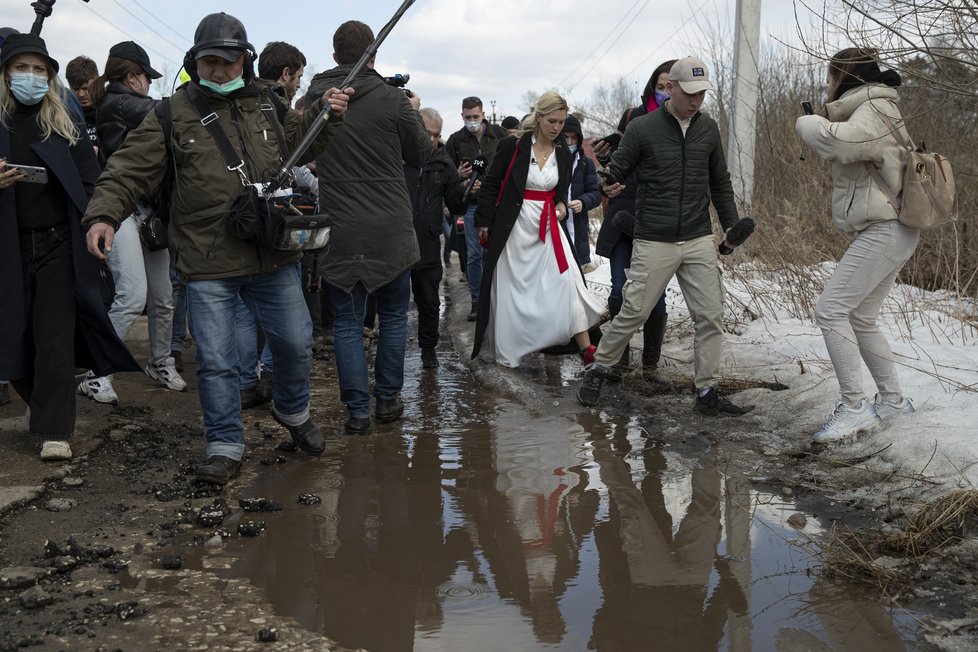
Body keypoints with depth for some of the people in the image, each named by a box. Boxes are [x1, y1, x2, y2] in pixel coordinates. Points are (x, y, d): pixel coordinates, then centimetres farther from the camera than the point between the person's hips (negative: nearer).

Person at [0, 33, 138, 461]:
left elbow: (89, 184, 3)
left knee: (55, 337, -3)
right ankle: (44, 407, 28)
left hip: (58, 242, -1)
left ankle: (53, 430, 1)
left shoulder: (66, 125, 6)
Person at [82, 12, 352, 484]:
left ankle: (292, 411, 41)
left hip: (273, 257, 4)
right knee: (216, 361, 0)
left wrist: (325, 114, 8)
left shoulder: (268, 108, 10)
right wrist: (104, 214, -22)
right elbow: (129, 170, -7)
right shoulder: (172, 115, -3)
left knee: (296, 343, 13)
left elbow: (301, 143, 26)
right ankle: (225, 447, 17)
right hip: (207, 267, -3)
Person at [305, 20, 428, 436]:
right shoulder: (393, 100, -8)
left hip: (339, 230, 1)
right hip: (391, 229, -1)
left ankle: (357, 409, 5)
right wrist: (413, 113, 20)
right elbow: (421, 155, 4)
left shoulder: (314, 98, 0)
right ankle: (388, 399, 19)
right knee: (393, 314, 14)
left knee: (347, 320, 7)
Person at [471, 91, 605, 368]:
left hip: (548, 228, 3)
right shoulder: (513, 146, -8)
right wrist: (485, 221, -2)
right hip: (514, 226, -3)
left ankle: (586, 349, -9)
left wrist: (562, 205, 0)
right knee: (509, 289, 4)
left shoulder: (563, 153, 6)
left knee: (567, 283, -9)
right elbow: (491, 184, -1)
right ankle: (504, 350, 19)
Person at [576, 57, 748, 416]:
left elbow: (720, 183, 16)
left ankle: (707, 392, 9)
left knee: (710, 316, 0)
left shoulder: (708, 129, 7)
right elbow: (616, 172, 1)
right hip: (654, 242, -4)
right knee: (633, 313, 0)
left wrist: (731, 225, 11)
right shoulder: (643, 128, -6)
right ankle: (598, 370, 22)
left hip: (699, 241, 4)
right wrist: (606, 181, -18)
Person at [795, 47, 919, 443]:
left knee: (830, 310, -14)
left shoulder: (873, 111, -13)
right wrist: (819, 126, 8)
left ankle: (854, 407, -13)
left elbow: (837, 141, -32)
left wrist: (808, 125, -13)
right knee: (861, 318, 16)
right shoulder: (871, 110, 20)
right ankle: (893, 399, 24)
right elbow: (845, 151, 21)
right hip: (888, 232, 11)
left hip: (885, 230, -11)